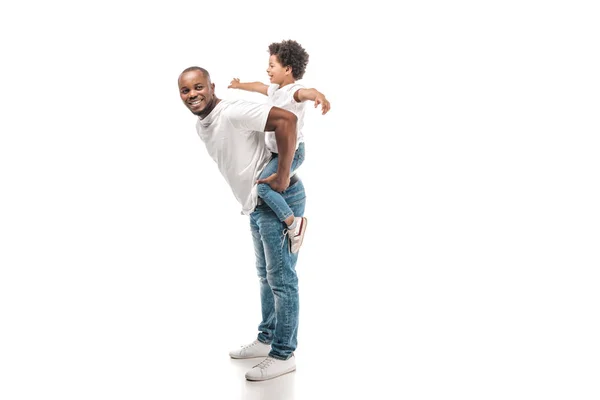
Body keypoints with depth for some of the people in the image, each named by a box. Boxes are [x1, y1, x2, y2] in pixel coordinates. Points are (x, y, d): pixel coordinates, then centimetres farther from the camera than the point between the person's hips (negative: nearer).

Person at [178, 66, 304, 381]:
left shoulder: (232, 113, -22)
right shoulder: (201, 127, 8)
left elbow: (286, 119, -31)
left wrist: (282, 175, -28)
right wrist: (252, 198, 16)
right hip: (257, 203, 10)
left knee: (281, 278, -1)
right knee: (265, 275, 20)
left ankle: (283, 355, 11)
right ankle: (267, 339, 36)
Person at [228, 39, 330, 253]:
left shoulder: (293, 91, -21)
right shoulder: (275, 90, 9)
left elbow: (306, 92, -45)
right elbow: (259, 86, 31)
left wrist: (319, 95, -70)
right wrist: (239, 85, 51)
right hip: (275, 151, 10)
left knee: (262, 185, -25)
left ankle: (294, 223, -18)